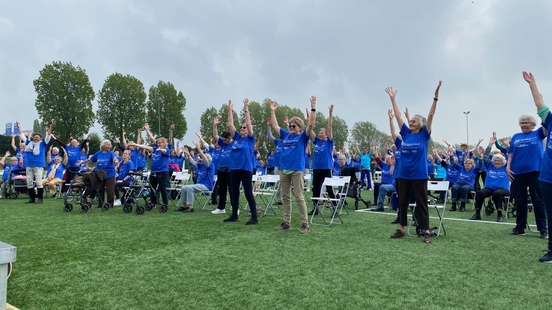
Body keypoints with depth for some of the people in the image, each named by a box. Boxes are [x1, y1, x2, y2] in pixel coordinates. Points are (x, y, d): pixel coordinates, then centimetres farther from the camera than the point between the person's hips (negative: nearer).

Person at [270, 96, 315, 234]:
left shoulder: (303, 137, 1)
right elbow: (275, 126, 21)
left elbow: (311, 124, -12)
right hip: (283, 170, 6)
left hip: (297, 170, -6)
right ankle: (286, 223, 17)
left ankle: (305, 224, 0)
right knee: (285, 197, 9)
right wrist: (272, 111, 20)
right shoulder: (286, 135, 14)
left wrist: (313, 108, -17)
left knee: (299, 197, -5)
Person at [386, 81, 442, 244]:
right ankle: (401, 229, 21)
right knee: (402, 202, 10)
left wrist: (435, 96, -15)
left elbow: (431, 115, -9)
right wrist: (392, 98, 8)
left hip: (419, 175, -4)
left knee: (421, 204, 2)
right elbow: (398, 116, 8)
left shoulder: (424, 135, -2)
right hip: (403, 174, 4)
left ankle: (426, 232, 10)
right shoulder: (406, 133, 6)